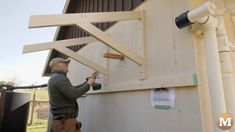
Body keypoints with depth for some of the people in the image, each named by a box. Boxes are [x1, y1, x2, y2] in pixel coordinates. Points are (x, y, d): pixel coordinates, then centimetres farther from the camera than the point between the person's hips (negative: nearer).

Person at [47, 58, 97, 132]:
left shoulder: (54, 79, 19)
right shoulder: (59, 78, -13)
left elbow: (74, 90, 22)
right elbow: (73, 94, -25)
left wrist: (90, 79, 20)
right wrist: (88, 84, -9)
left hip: (61, 122, 10)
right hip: (65, 123, -10)